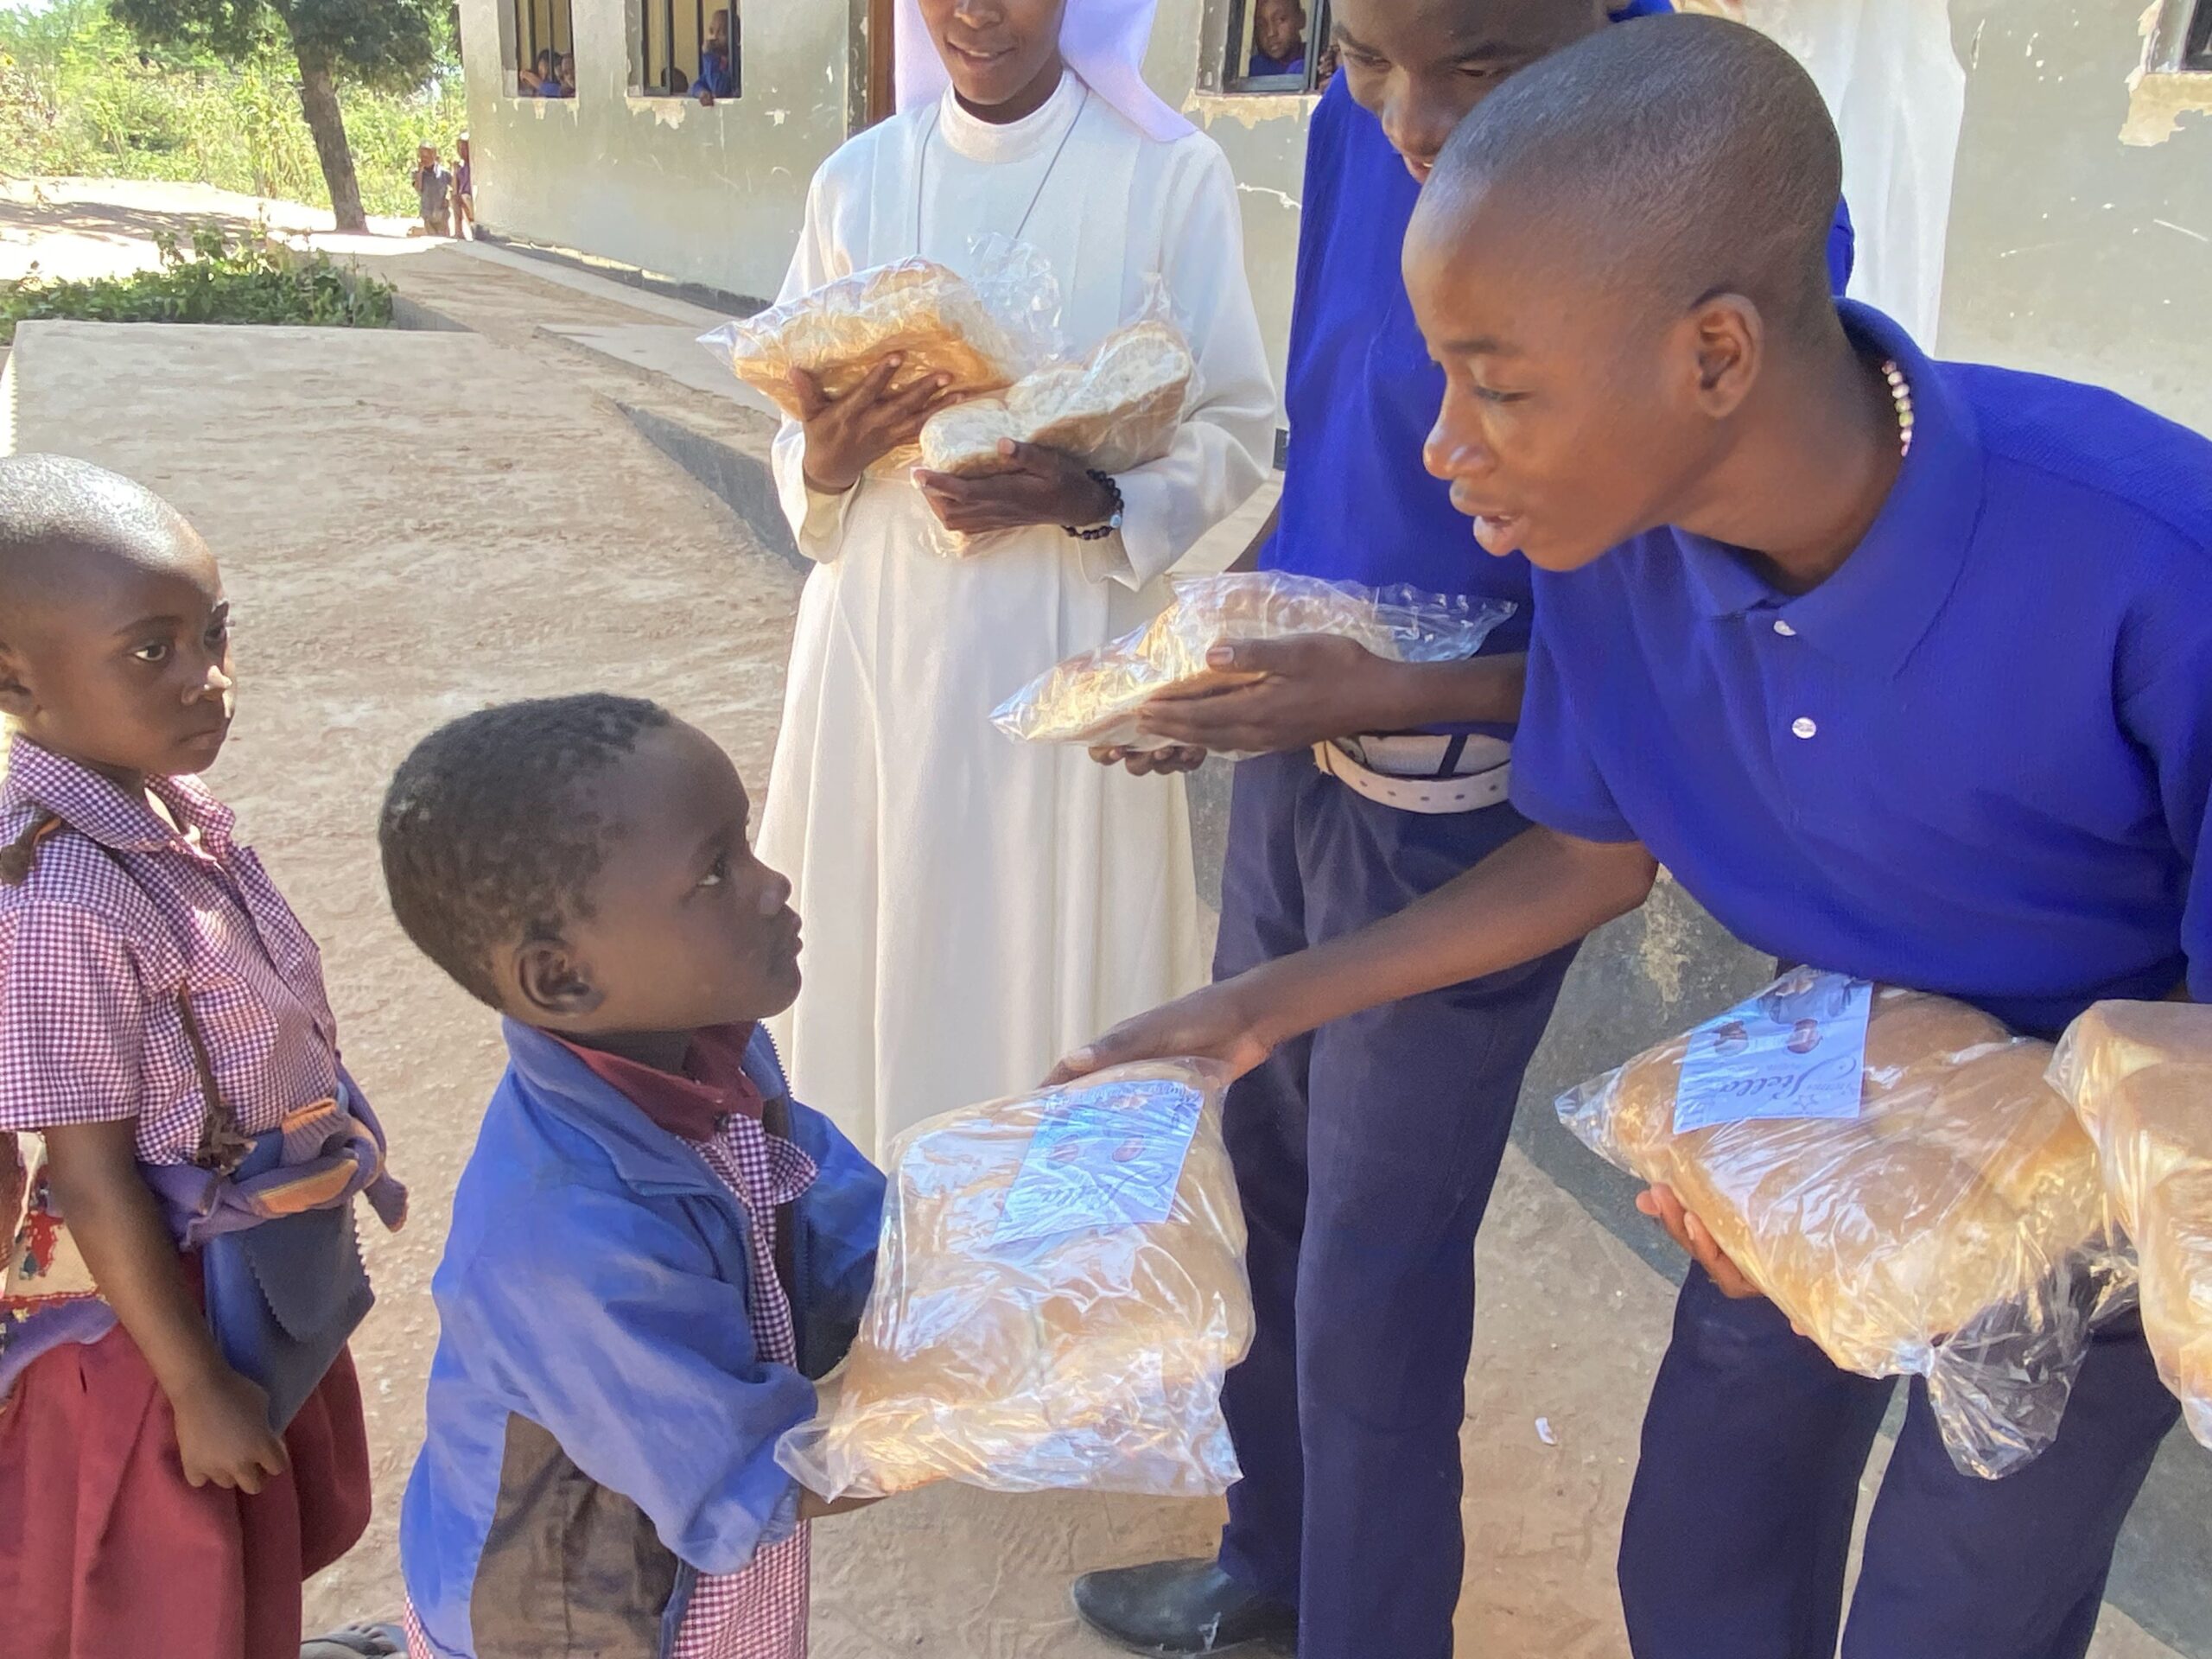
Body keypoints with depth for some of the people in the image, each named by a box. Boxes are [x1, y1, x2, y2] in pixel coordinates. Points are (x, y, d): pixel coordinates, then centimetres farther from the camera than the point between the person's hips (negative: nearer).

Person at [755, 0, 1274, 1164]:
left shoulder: (1168, 174, -6)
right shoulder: (854, 182, 5)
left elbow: (1236, 428, -3)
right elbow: (798, 444, 9)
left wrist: (1091, 501, -21)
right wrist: (828, 457, -15)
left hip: (1068, 640, -3)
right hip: (882, 632, 3)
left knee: (1055, 954, 6)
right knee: (883, 949, 11)